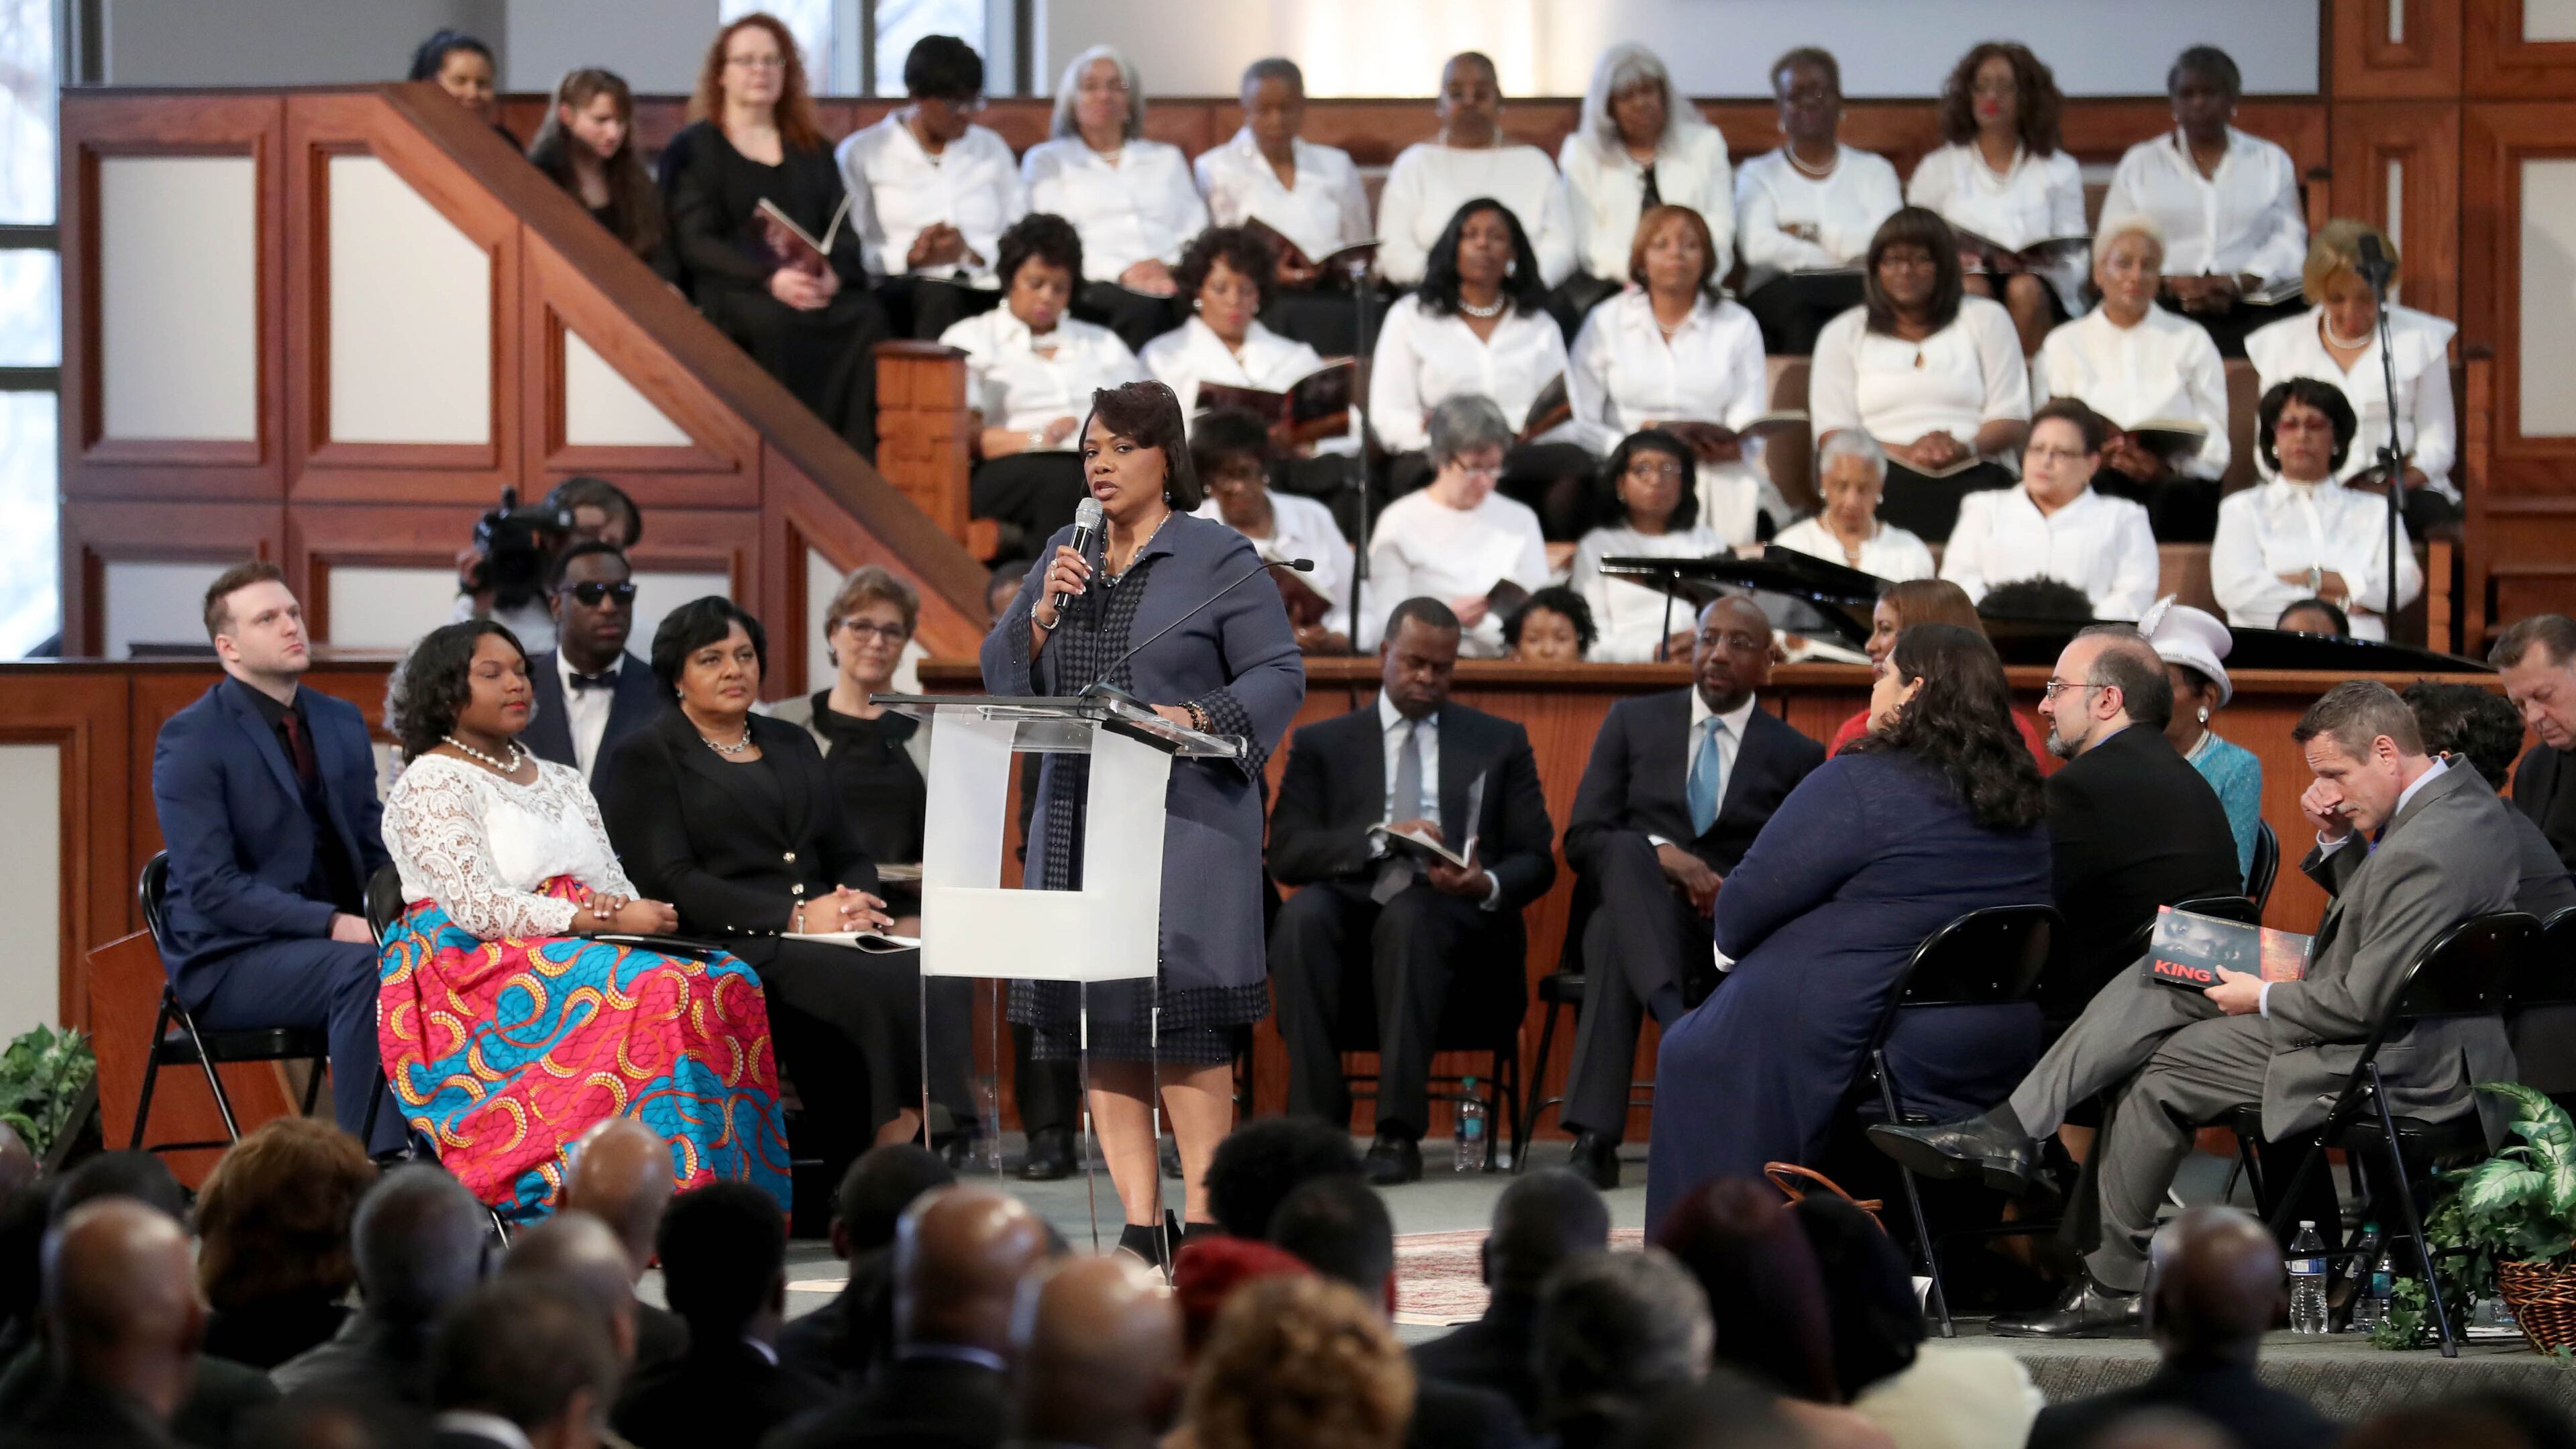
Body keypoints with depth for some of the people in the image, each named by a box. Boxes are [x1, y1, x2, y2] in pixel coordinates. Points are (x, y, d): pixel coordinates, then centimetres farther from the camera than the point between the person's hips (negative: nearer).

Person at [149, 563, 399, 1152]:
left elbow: (376, 849, 17)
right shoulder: (190, 741, -7)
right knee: (365, 969, -35)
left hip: (339, 942, 6)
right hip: (232, 960, -6)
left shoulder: (342, 723, 15)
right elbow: (211, 888, -16)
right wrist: (332, 925, -25)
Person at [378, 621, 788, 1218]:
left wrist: (638, 915, -9)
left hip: (579, 947, 7)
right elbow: (477, 908, -14)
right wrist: (607, 920, -18)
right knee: (652, 989, -34)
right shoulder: (433, 784, 0)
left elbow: (620, 893, 17)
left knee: (731, 981, -23)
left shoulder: (562, 784, 25)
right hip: (477, 968, -7)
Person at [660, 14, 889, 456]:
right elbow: (695, 244, -2)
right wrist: (770, 280, -19)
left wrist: (834, 274, -11)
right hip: (732, 292, -4)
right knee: (776, 324, -39)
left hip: (816, 289, 4)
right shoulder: (694, 149, 11)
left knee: (867, 319, -30)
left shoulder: (812, 150, 25)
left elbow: (843, 232, 15)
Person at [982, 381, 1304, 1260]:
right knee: (1097, 1021, 2)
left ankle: (1204, 1221, -6)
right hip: (1077, 818, 5)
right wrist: (1043, 612, -4)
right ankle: (1140, 1223, 6)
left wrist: (1198, 720, -19)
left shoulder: (1220, 559, 1)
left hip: (1182, 818, -5)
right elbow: (1003, 678, 14)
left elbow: (1278, 676, -3)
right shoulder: (1065, 556, 16)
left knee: (1181, 1019, -11)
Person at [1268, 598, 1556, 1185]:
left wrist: (1487, 885, -12)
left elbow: (1536, 861, 12)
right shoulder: (1322, 744, 17)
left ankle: (1399, 1133, -39)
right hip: (1352, 909, 1)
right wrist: (1381, 838, -13)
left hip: (1454, 918, -1)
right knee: (1304, 912, -34)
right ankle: (1316, 1125, -34)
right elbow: (1286, 853, 3)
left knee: (1409, 915, -37)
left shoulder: (1499, 742, 19)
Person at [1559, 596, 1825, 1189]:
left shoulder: (1796, 756, 14)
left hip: (1736, 933, -1)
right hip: (1629, 911, 1)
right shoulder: (1633, 723, 16)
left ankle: (1596, 1138, -46)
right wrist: (1659, 853, -14)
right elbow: (1580, 839, 7)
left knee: (1616, 945, -37)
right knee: (1625, 852, -37)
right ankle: (1681, 1023, -58)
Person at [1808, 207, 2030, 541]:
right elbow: (1832, 435, 7)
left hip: (1971, 475, 0)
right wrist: (1905, 452, -13)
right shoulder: (1843, 335, 20)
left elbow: (2013, 420, 11)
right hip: (1884, 480, 0)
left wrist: (1965, 448, -13)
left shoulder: (1986, 320, 21)